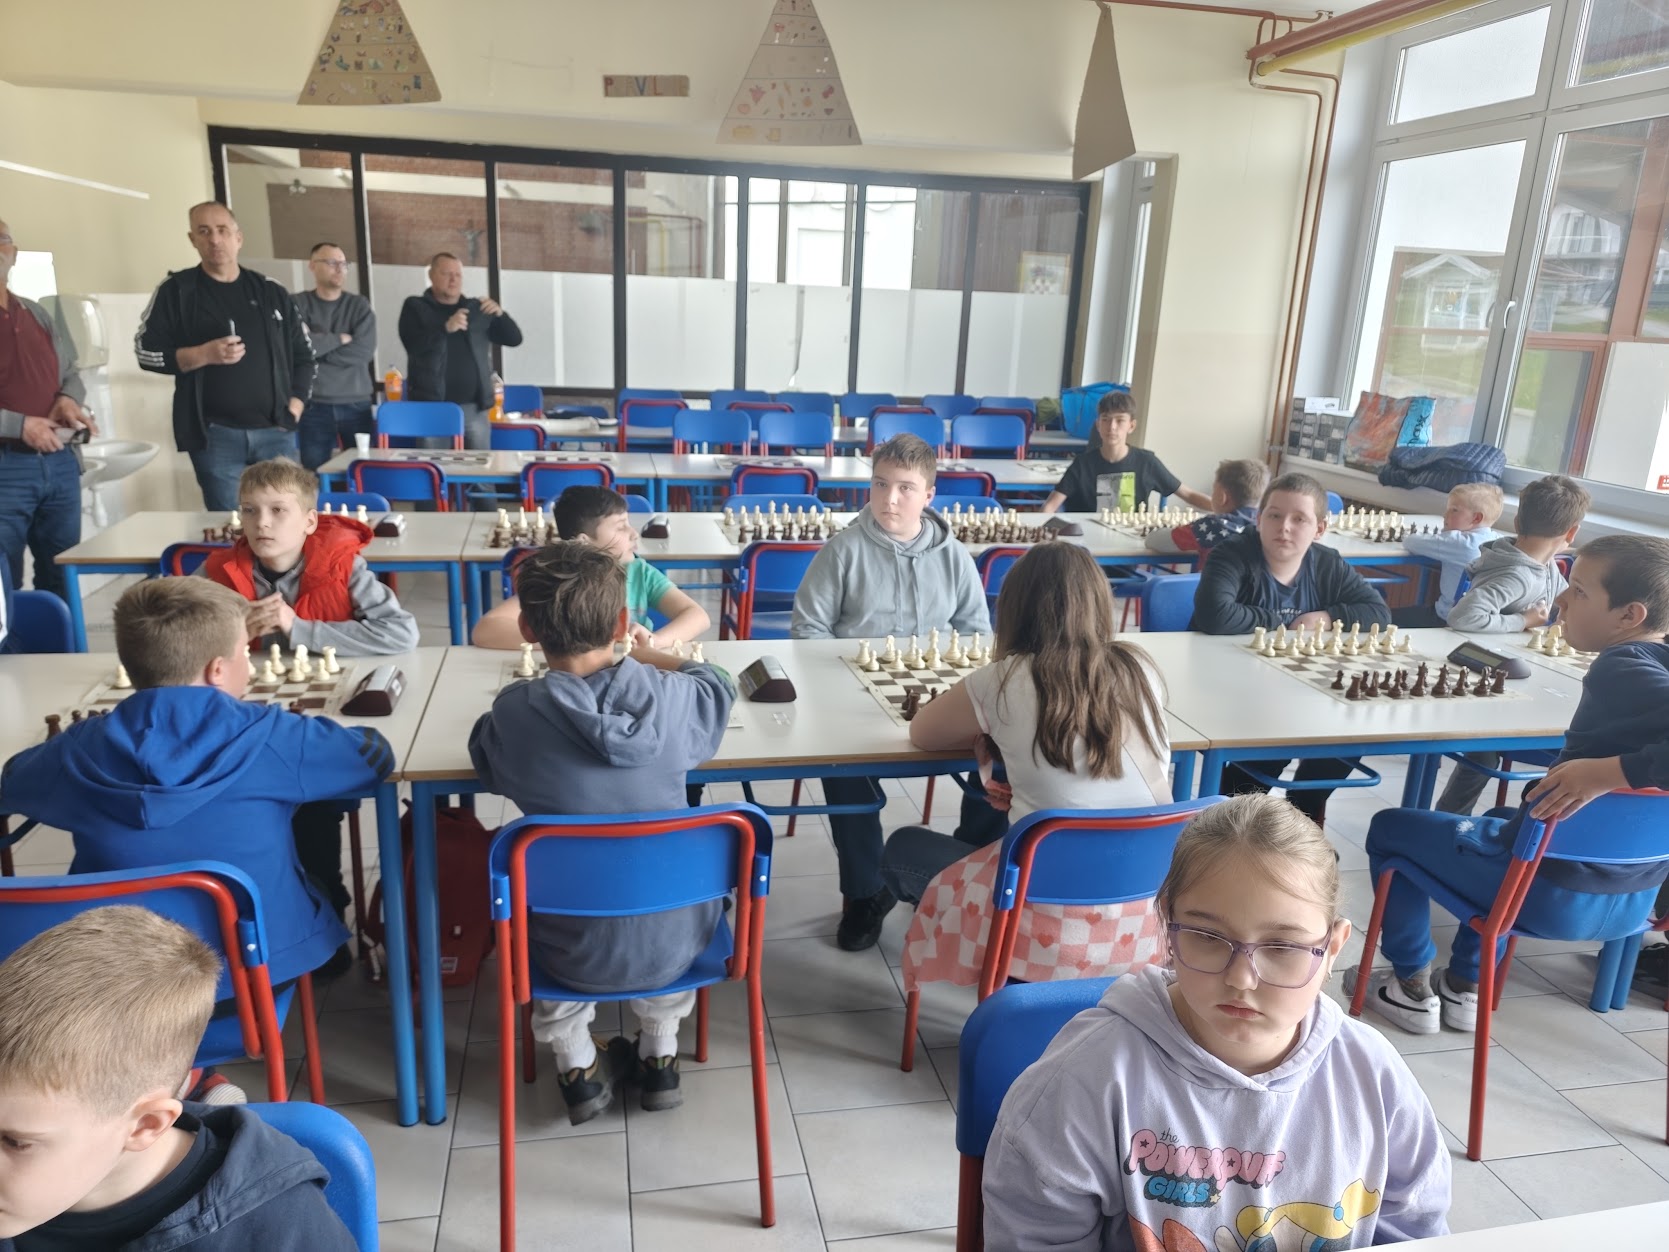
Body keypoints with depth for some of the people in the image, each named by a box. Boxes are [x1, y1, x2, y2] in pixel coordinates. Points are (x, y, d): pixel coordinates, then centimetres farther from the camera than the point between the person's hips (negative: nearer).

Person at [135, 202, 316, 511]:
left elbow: (303, 354, 15)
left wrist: (295, 407, 2)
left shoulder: (271, 292, 12)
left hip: (276, 432, 2)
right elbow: (147, 352, 1)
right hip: (215, 435, -2)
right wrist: (204, 355, -15)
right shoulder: (177, 291, 4)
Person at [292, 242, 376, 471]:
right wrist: (340, 338, -7)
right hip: (314, 406, -1)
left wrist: (317, 345, -6)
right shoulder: (297, 304, 5)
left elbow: (366, 350, -7)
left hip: (356, 404, 1)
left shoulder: (359, 305, 8)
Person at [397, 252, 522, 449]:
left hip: (473, 407, 3)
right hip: (431, 405, -2)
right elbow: (412, 345, -10)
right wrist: (446, 328, -22)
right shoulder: (415, 307, 6)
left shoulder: (477, 309, 14)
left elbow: (514, 339, 11)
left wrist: (500, 314, -7)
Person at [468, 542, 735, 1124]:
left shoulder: (512, 713, -20)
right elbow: (717, 684, 8)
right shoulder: (670, 696, -17)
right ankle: (660, 1056, 39)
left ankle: (578, 1067, 34)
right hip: (673, 939, 1)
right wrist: (644, 658, 24)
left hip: (571, 951, 0)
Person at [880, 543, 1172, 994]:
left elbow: (921, 733, 3)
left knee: (901, 850, 20)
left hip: (1053, 923, -5)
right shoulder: (1140, 670, -2)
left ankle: (1016, 975, 15)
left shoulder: (1006, 679, -13)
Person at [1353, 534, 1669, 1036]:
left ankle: (1413, 988, 22)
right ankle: (1465, 987, 37)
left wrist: (1609, 770, -35)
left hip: (1553, 891, -8)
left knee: (1390, 826, 14)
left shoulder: (1621, 670, -23)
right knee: (1500, 826, 40)